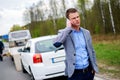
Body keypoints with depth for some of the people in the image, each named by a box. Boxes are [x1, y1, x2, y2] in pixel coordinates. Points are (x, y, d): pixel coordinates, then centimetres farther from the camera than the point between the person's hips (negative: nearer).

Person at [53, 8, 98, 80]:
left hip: (88, 70, 4)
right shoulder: (64, 33, -6)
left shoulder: (86, 32, 7)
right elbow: (56, 44, -27)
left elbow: (91, 51, 14)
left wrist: (94, 67, 9)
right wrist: (68, 28, -20)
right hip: (75, 73, -4)